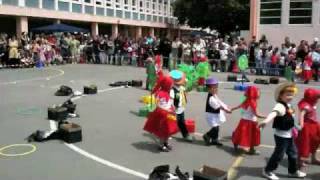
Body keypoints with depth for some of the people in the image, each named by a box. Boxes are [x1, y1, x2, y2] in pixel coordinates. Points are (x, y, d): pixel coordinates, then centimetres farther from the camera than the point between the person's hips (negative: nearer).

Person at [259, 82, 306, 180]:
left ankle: (293, 171, 40)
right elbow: (274, 113, -49)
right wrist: (266, 120, -68)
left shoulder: (288, 105, 6)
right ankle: (268, 171, 16)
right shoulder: (280, 106, -26)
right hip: (281, 136, -10)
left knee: (293, 153, 21)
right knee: (279, 154, 0)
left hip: (289, 135, 10)